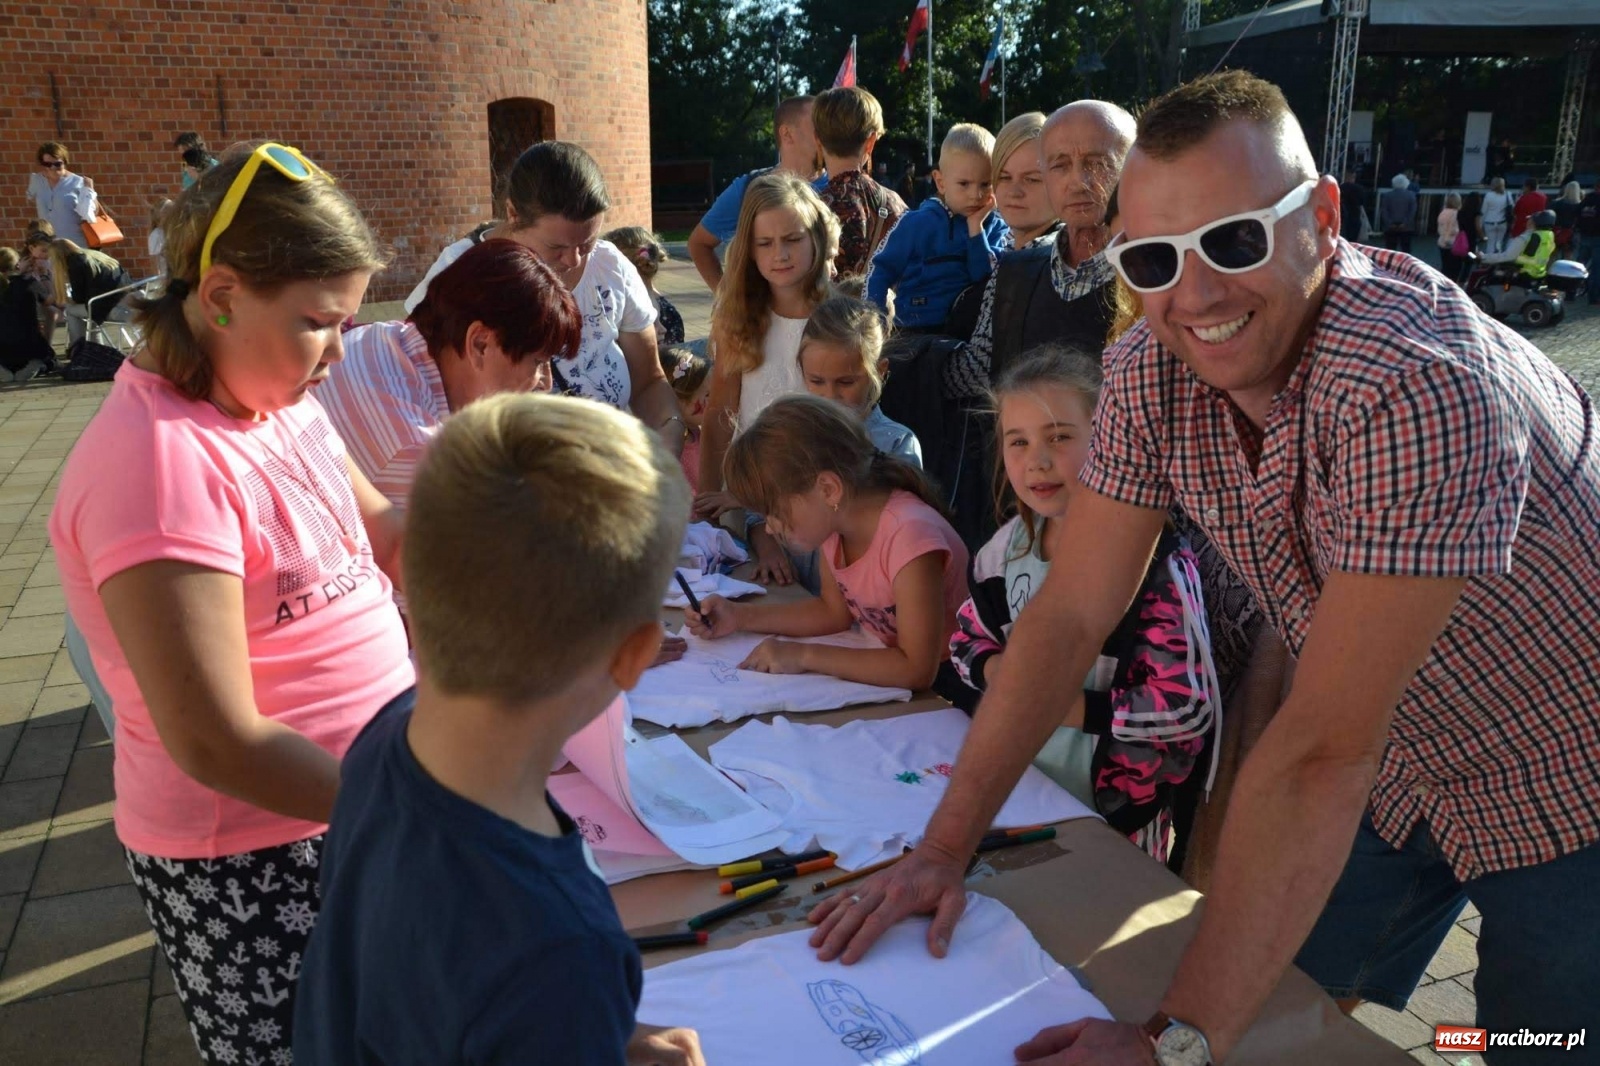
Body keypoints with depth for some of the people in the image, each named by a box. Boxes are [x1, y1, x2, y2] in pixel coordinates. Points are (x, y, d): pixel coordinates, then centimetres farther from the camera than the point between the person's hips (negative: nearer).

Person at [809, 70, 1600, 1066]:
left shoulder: (1417, 385, -37)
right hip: (1396, 769, 5)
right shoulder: (1150, 370, -17)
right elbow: (1069, 613, -13)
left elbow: (1322, 747, -38)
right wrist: (944, 848, -14)